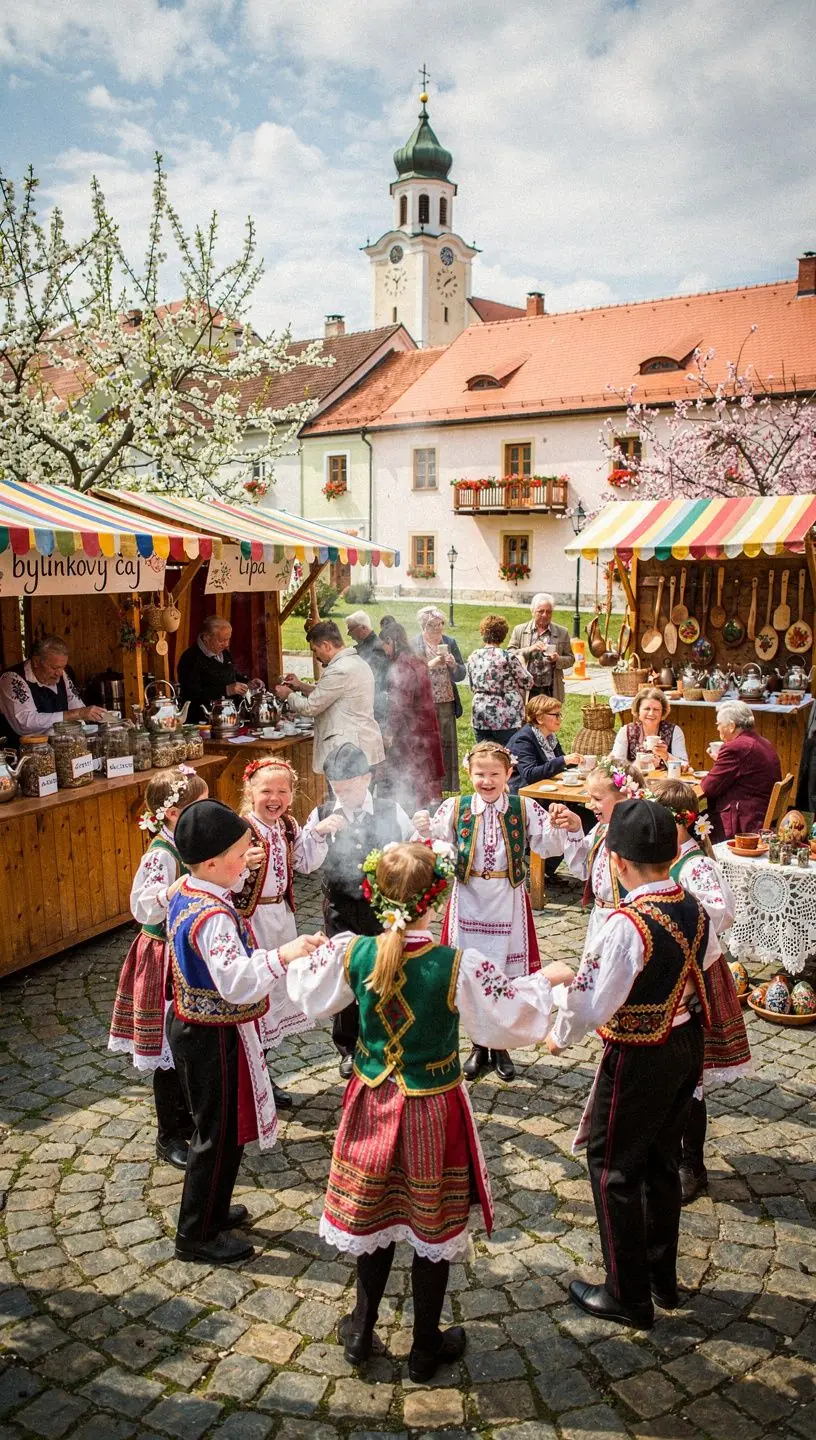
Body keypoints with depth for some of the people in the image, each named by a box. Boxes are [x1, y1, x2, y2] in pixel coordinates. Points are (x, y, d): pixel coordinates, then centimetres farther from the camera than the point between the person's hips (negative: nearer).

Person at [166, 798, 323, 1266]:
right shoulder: (213, 916, -30)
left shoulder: (186, 892, 0)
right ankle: (197, 1236, 23)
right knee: (220, 1133, 7)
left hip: (193, 1025, 10)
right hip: (215, 1038, -10)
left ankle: (211, 1210, 42)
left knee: (222, 1126, 24)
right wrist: (282, 956, -42)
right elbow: (237, 982, -38)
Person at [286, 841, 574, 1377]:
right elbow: (510, 1020, -13)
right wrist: (546, 980, 4)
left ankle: (362, 1331, 40)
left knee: (373, 1213, 23)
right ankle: (426, 1347, 34)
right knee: (433, 1227, 17)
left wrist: (303, 956, 24)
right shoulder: (460, 966, -25)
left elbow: (311, 996, 3)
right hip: (433, 1111, -3)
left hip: (372, 1103, 3)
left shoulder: (350, 952, -15)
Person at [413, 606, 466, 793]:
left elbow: (461, 675, 10)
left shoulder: (450, 642, 9)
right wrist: (430, 665, -19)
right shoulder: (413, 645, -2)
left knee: (447, 746, 5)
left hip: (446, 703, 3)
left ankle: (447, 789, 13)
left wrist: (454, 665, -11)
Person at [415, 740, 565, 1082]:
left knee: (507, 975, 10)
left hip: (508, 902, 0)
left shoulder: (525, 808, -5)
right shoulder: (455, 808, -4)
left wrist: (557, 826, -26)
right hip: (468, 902, 0)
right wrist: (424, 829, -28)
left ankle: (500, 1045, 30)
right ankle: (480, 1045, 28)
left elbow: (550, 847, -7)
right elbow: (434, 845, -8)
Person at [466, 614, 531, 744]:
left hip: (480, 717, 5)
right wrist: (521, 663, 13)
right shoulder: (508, 657, -12)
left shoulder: (473, 657, 4)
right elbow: (527, 682, -2)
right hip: (507, 719, -5)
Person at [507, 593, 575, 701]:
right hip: (525, 690, -1)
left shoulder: (562, 633, 8)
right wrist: (529, 650, -17)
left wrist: (558, 659, -11)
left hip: (551, 692, 1)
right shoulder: (519, 630, 6)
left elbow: (570, 659, 11)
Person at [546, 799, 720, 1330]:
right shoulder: (694, 910, -6)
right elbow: (709, 956, 15)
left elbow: (592, 1002, -25)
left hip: (639, 1059, -7)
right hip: (688, 1044, 8)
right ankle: (664, 1278, 37)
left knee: (613, 1168, 9)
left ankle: (629, 1296, 21)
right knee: (662, 1160, 22)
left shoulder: (627, 925, -29)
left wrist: (560, 1037, -5)